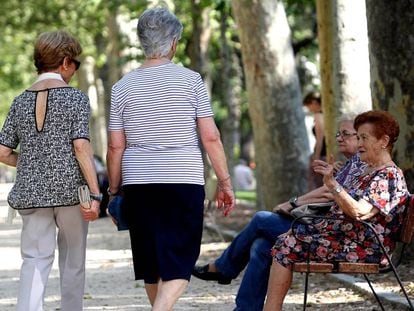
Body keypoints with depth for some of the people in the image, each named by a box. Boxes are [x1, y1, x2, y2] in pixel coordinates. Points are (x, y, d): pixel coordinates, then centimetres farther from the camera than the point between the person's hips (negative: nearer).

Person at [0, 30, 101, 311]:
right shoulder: (75, 98, -5)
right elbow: (81, 147, -13)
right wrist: (95, 193, -12)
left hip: (31, 192, 3)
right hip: (70, 190, -3)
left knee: (35, 260, 1)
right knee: (73, 260, 12)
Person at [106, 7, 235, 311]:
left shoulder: (123, 87, 5)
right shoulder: (190, 80, -2)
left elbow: (115, 146, 6)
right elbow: (211, 137, -4)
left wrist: (114, 191, 15)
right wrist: (225, 182, 4)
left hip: (139, 184, 3)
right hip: (185, 182, -3)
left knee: (151, 260, 15)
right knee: (179, 263, -2)